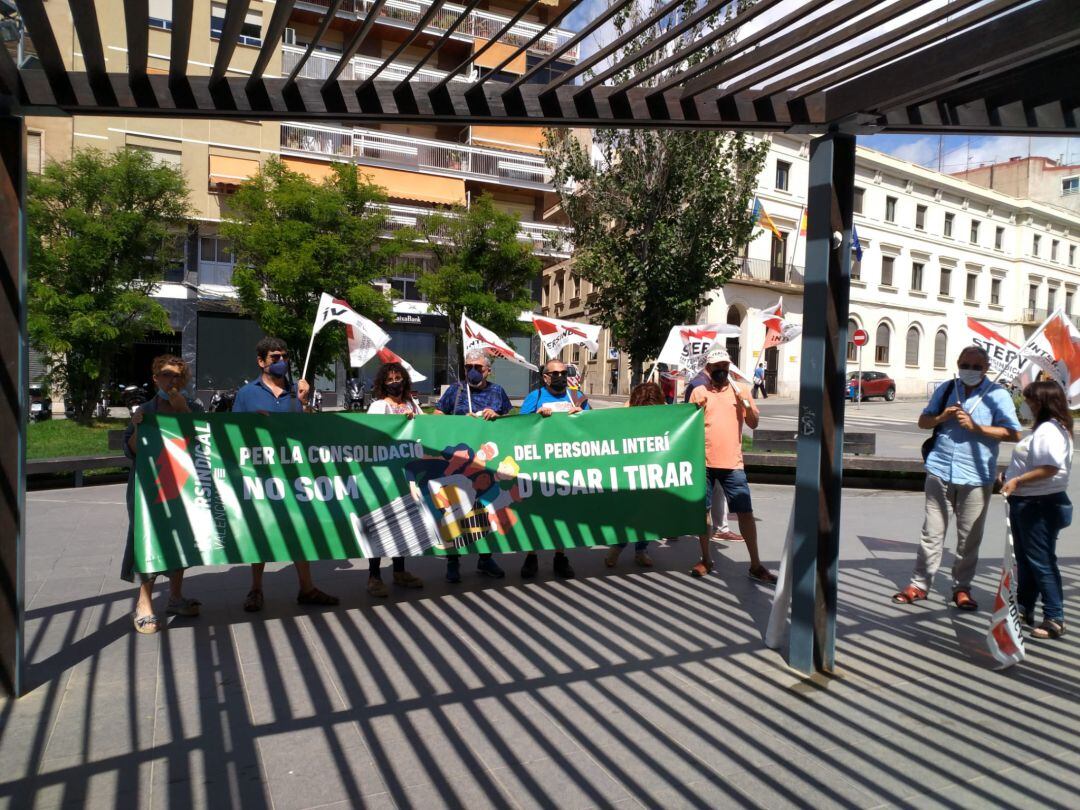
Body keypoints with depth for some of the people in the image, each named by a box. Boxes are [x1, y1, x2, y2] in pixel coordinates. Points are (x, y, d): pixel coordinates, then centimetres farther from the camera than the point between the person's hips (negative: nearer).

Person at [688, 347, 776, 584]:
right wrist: (697, 410, -12)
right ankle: (706, 559, 22)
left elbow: (753, 424, 3)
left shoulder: (739, 391, 7)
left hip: (732, 463, 0)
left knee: (745, 512, -1)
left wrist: (745, 402, -13)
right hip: (703, 462, 0)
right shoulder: (699, 392, 4)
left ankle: (755, 565, 8)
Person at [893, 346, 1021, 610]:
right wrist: (942, 417, -7)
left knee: (969, 538, 9)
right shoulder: (946, 389, 8)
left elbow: (1014, 433, -10)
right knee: (932, 533, 7)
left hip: (976, 477, -2)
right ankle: (920, 584, 15)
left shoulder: (997, 395, -3)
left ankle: (961, 588, 24)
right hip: (940, 471, 2)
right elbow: (923, 421, 13)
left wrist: (976, 427, -17)